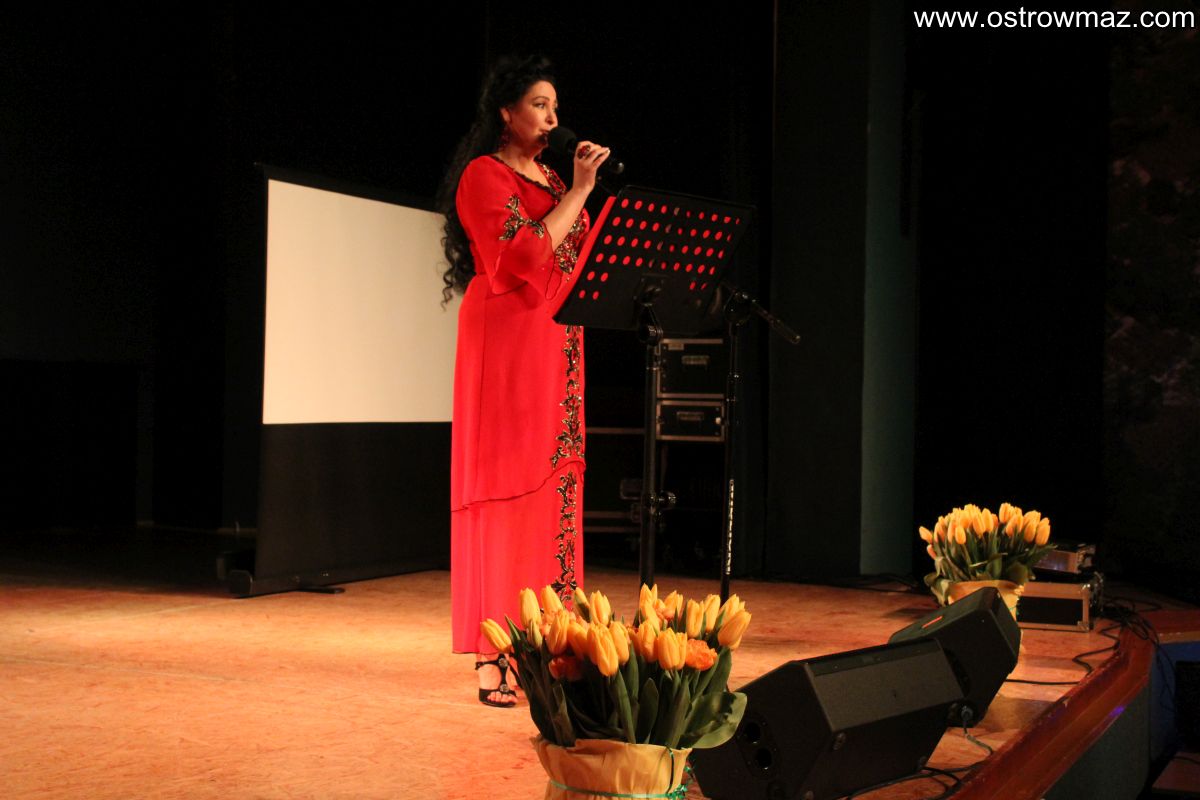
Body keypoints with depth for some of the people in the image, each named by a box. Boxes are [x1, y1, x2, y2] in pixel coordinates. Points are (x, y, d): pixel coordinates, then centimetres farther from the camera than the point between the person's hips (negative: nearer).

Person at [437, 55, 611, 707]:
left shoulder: (550, 180, 20)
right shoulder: (484, 176, -5)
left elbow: (582, 259, 17)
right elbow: (523, 260, -18)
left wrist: (587, 189, 9)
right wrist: (577, 194, -15)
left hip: (557, 347, 8)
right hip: (506, 345, -8)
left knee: (555, 487, 6)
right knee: (507, 491, -9)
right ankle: (495, 660, -6)